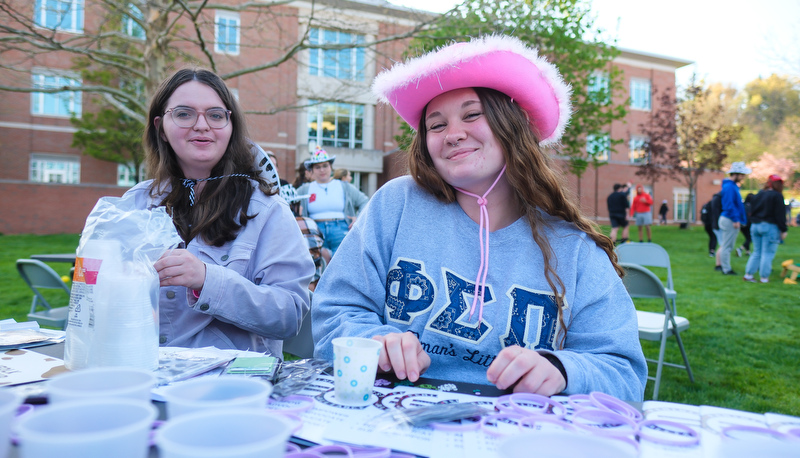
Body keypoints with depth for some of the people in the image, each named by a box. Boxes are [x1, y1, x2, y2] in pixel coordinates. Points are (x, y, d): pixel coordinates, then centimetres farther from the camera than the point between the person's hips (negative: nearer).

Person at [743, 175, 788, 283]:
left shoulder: (759, 194, 11)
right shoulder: (777, 196, -9)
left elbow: (752, 211, 15)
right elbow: (780, 214, -11)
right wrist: (783, 230, -7)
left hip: (755, 225, 7)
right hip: (770, 227, -7)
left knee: (756, 252, 13)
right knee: (768, 253, -1)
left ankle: (748, 274, 8)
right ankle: (764, 277, 0)